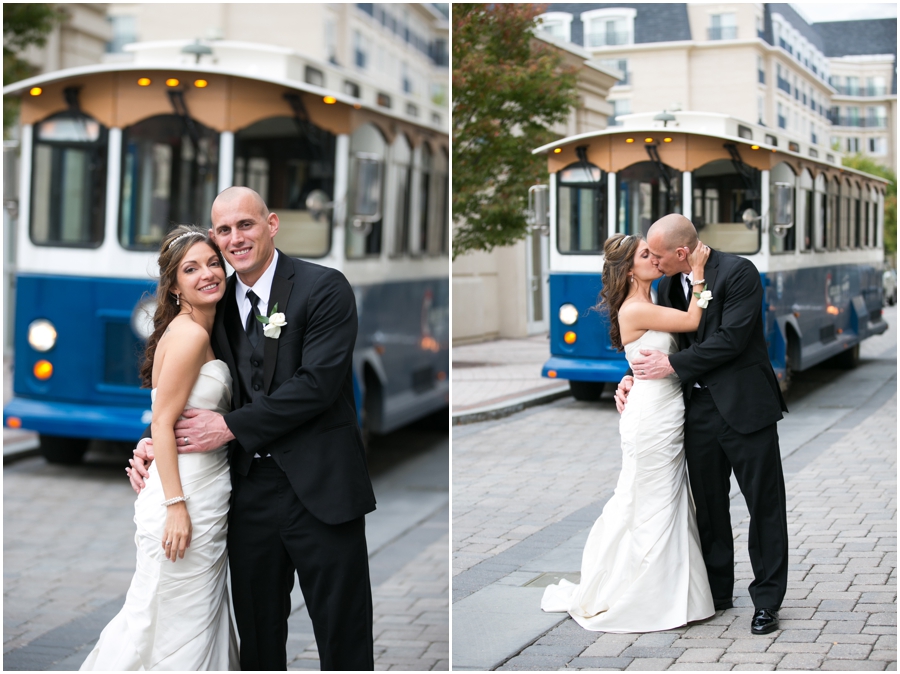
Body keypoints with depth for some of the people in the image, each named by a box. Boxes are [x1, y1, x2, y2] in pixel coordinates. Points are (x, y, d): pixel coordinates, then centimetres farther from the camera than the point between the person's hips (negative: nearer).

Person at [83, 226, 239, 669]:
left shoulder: (201, 333, 13)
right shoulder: (189, 334, -16)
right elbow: (162, 424, -19)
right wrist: (176, 505, -22)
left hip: (205, 495, 10)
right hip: (184, 497, -10)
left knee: (200, 614, 16)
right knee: (178, 623, 0)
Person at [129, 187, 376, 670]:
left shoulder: (323, 288, -8)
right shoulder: (219, 301, 10)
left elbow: (318, 384, -18)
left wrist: (230, 426, -15)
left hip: (319, 488, -5)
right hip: (250, 489, 5)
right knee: (256, 632, 15)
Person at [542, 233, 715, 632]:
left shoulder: (650, 307, 13)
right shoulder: (634, 310, -16)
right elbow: (692, 321, -18)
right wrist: (698, 272, -11)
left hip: (665, 416, 9)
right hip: (652, 416, -9)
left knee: (664, 504, 15)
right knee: (653, 507, 1)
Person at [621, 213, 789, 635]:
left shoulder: (738, 273, -13)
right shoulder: (669, 285, 8)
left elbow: (731, 339, -20)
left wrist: (672, 365, -16)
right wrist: (633, 377, 0)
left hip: (744, 407, -6)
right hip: (698, 409, 7)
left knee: (764, 504, 2)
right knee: (707, 505, 13)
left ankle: (766, 600, 11)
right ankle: (716, 592, 26)